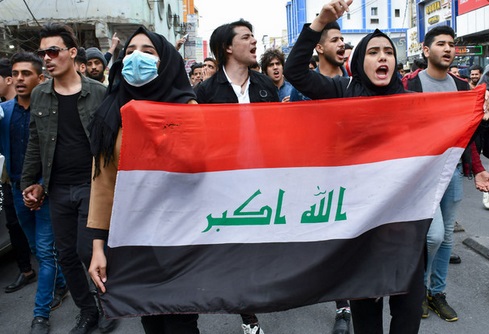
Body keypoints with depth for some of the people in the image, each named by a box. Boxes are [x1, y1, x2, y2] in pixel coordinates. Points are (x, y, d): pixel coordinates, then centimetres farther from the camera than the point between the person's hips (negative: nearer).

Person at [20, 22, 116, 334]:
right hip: (58, 189, 5)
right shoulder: (39, 95, 6)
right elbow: (34, 144, 10)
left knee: (87, 250, -5)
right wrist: (29, 183, 9)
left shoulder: (99, 93, -5)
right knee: (67, 255, 10)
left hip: (92, 185, -4)